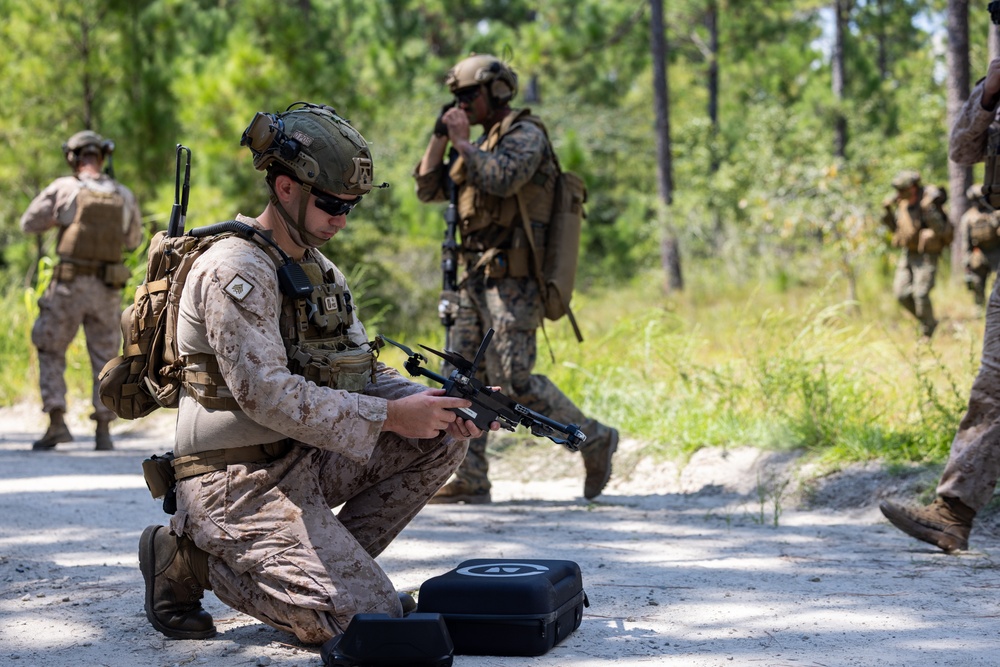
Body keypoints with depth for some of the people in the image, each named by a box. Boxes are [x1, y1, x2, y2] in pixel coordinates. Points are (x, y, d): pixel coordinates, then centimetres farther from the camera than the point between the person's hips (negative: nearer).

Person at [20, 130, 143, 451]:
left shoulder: (64, 188, -7)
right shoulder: (124, 196, 2)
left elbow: (29, 223, 3)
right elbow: (133, 240, 16)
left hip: (69, 285, -2)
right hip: (107, 290, 3)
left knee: (50, 352, 10)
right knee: (105, 359, 11)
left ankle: (57, 422, -1)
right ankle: (103, 431, 7)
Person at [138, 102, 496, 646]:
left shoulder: (318, 270, 13)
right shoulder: (235, 271, -17)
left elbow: (361, 373, 13)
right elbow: (266, 394, -27)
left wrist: (437, 405, -8)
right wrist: (391, 416, -26)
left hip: (304, 461, 9)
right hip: (239, 484, -9)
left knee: (445, 436, 0)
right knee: (369, 618, -17)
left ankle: (332, 562, 4)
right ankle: (195, 560, -2)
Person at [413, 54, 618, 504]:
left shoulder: (526, 134, -7)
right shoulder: (483, 145, 21)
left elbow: (500, 180, -26)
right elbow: (428, 188, 20)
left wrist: (462, 140, -14)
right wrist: (439, 138, 9)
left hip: (513, 281, -9)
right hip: (477, 279, 9)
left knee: (512, 380, -13)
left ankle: (594, 439, 2)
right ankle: (469, 480, 7)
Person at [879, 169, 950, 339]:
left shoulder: (930, 202, -17)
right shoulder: (903, 204, 3)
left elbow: (940, 229, -26)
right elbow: (896, 228, 15)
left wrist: (929, 210, -37)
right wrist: (887, 210, 0)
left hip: (927, 255, -7)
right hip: (907, 254, 7)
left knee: (921, 294, -14)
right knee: (902, 294, 1)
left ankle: (927, 333, 5)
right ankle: (929, 322, 21)